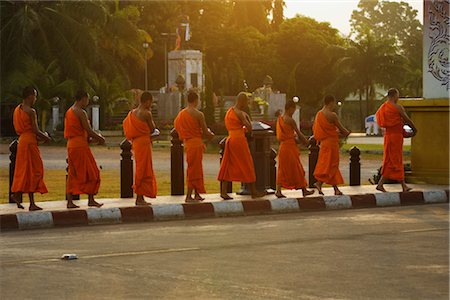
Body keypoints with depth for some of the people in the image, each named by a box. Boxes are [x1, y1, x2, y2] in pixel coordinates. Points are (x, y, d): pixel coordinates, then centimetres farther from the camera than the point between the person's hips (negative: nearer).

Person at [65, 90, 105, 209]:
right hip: (80, 145, -8)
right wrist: (100, 138, 1)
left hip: (70, 144, 8)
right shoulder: (81, 113, -12)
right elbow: (89, 131, -15)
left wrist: (91, 137, 14)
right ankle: (91, 200, 1)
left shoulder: (69, 112, 15)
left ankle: (70, 201, 4)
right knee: (91, 173, 1)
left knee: (73, 174, 9)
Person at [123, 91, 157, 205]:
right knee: (143, 170, -3)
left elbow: (126, 124, 14)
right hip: (144, 142, -8)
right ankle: (140, 197, -3)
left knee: (140, 169, 14)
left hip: (135, 142, 8)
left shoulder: (132, 113, 10)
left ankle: (139, 197, 17)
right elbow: (152, 129, -4)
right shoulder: (146, 114, -13)